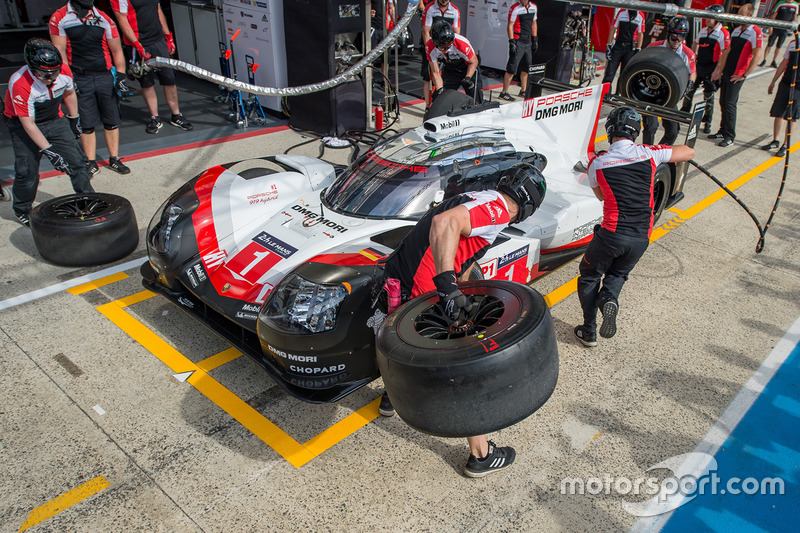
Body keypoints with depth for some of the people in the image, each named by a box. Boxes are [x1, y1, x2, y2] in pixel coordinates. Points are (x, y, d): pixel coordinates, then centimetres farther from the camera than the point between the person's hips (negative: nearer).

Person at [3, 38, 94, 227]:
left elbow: (69, 93, 7)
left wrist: (74, 120, 16)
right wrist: (48, 151, -28)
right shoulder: (20, 84, -31)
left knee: (76, 160, -3)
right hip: (22, 124, -4)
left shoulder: (64, 72, -17)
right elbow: (28, 124, -26)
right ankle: (22, 211, 14)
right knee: (27, 170, -9)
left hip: (55, 119, 4)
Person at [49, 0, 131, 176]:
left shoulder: (104, 19, 6)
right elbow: (60, 51, -4)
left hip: (105, 76, 2)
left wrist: (121, 76, -1)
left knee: (111, 121, 6)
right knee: (86, 124, 2)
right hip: (79, 79, -2)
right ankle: (91, 163, 13)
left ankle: (114, 159, 20)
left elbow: (116, 50, 7)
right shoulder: (59, 18, 0)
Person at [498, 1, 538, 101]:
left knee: (527, 67, 12)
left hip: (528, 42, 7)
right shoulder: (515, 8, -9)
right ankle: (504, 92, -3)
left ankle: (523, 91, 24)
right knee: (512, 68, -9)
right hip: (518, 42, -7)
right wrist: (512, 42, -16)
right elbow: (510, 26, -10)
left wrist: (535, 40, 16)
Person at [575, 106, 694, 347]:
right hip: (641, 239, 3)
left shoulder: (597, 164, -1)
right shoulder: (649, 154, 1)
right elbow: (689, 152, 16)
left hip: (612, 234, -2)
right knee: (618, 273, 28)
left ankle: (589, 332, 15)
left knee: (589, 275, 20)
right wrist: (669, 154, 34)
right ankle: (609, 298, -4)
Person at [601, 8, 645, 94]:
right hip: (617, 46, -1)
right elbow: (613, 29, 4)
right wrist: (609, 46, -3)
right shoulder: (621, 12, 4)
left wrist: (638, 50, 0)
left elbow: (640, 34, 8)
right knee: (610, 72, -7)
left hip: (630, 49, 1)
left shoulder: (641, 16, 5)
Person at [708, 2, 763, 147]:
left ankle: (730, 136, -3)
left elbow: (757, 55, -13)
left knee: (730, 104, -9)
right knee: (723, 103, 10)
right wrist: (719, 70, 14)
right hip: (726, 73, 7)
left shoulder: (755, 33, -10)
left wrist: (744, 75, -14)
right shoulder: (736, 30, 12)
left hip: (737, 76, -7)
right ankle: (723, 131, 20)